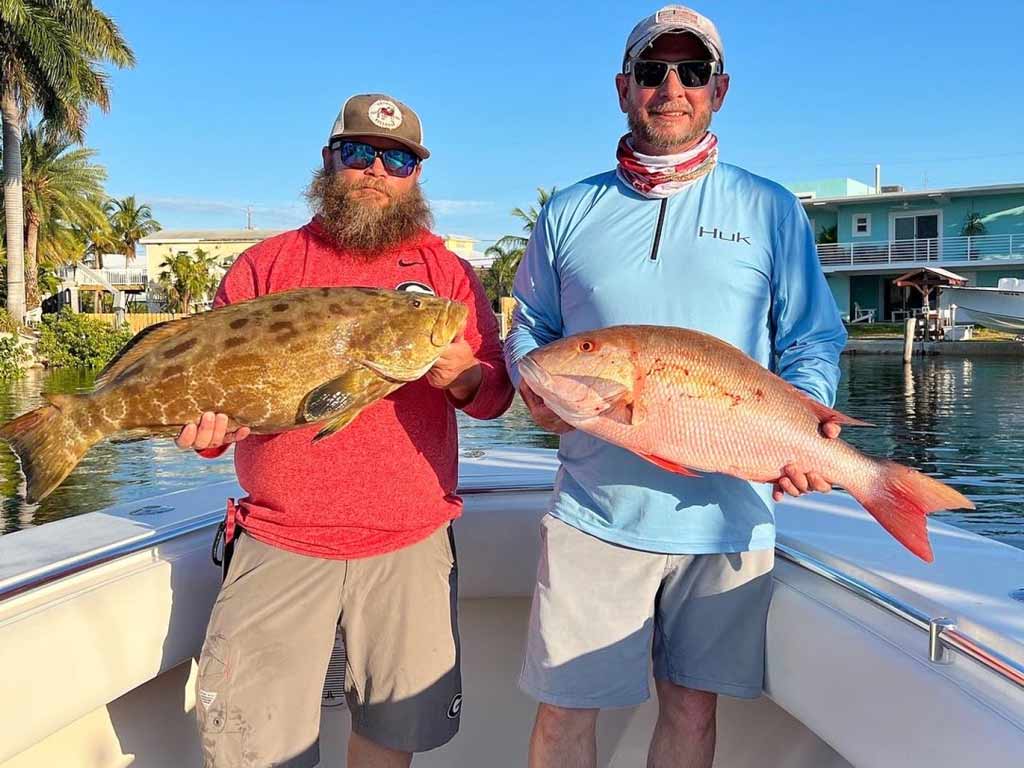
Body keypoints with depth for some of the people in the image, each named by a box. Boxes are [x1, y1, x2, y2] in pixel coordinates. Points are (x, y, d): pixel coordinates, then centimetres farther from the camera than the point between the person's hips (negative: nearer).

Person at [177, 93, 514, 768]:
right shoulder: (265, 266, 6)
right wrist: (209, 426, -16)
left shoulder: (449, 271, 8)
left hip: (412, 543, 1)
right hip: (280, 543, 0)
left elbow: (495, 392, 5)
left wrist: (463, 378, -18)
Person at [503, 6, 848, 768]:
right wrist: (537, 390, -8)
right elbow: (528, 332, 14)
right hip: (595, 510, 1)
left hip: (726, 514, 0)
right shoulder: (570, 213, 8)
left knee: (692, 704, 14)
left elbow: (813, 343, 7)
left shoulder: (769, 210, 6)